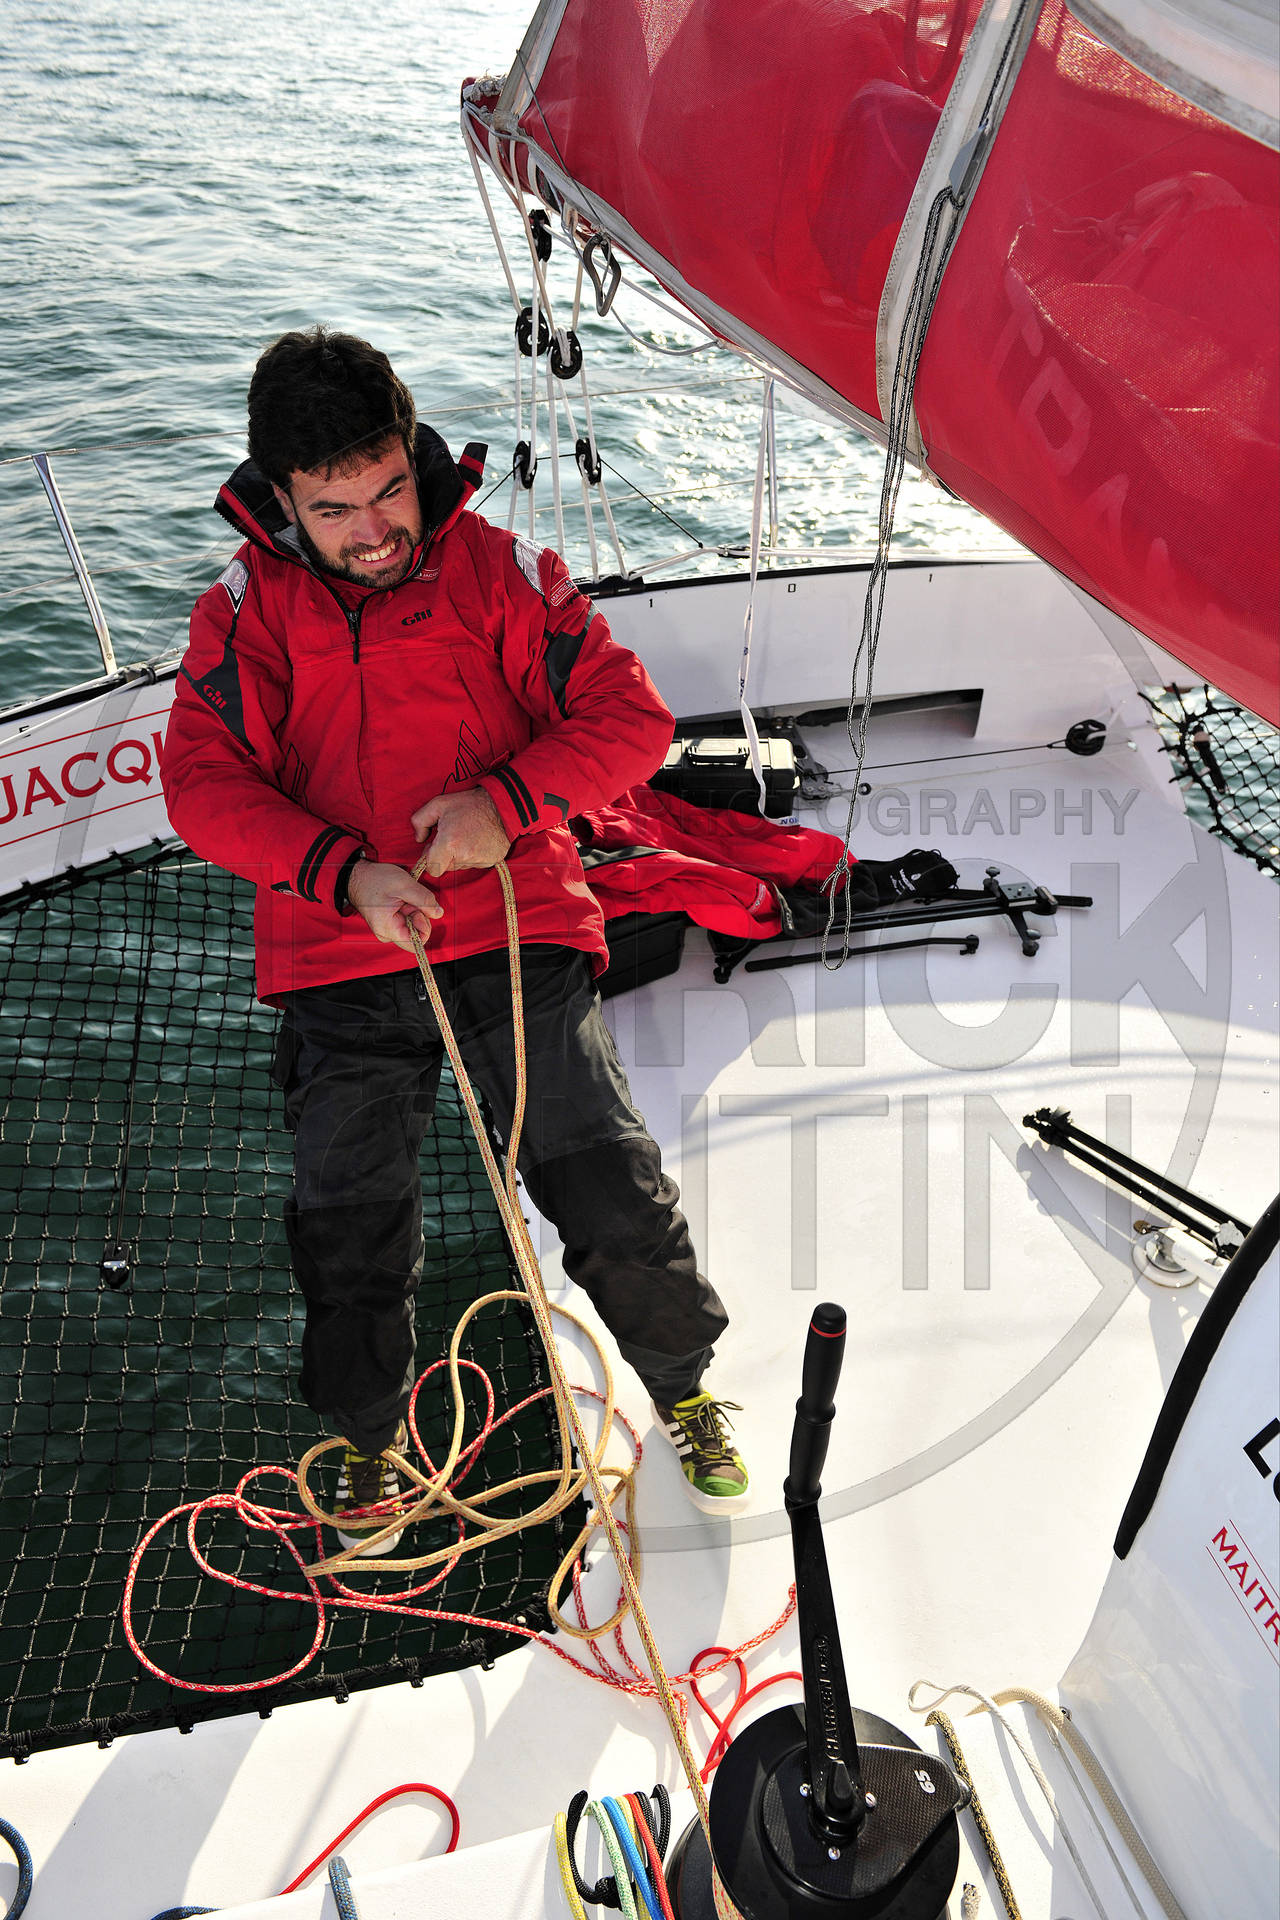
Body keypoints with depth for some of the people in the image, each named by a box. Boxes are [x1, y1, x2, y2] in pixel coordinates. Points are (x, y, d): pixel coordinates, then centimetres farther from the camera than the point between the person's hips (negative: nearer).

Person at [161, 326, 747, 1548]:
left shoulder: (499, 573, 1)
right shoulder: (246, 612, 4)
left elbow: (630, 717, -1)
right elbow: (203, 783, -5)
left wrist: (504, 801, -17)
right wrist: (347, 874, -20)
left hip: (517, 940, -1)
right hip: (342, 966, 1)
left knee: (613, 1196, -3)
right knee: (348, 1236, 6)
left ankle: (682, 1390, 26)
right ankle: (370, 1437, 34)